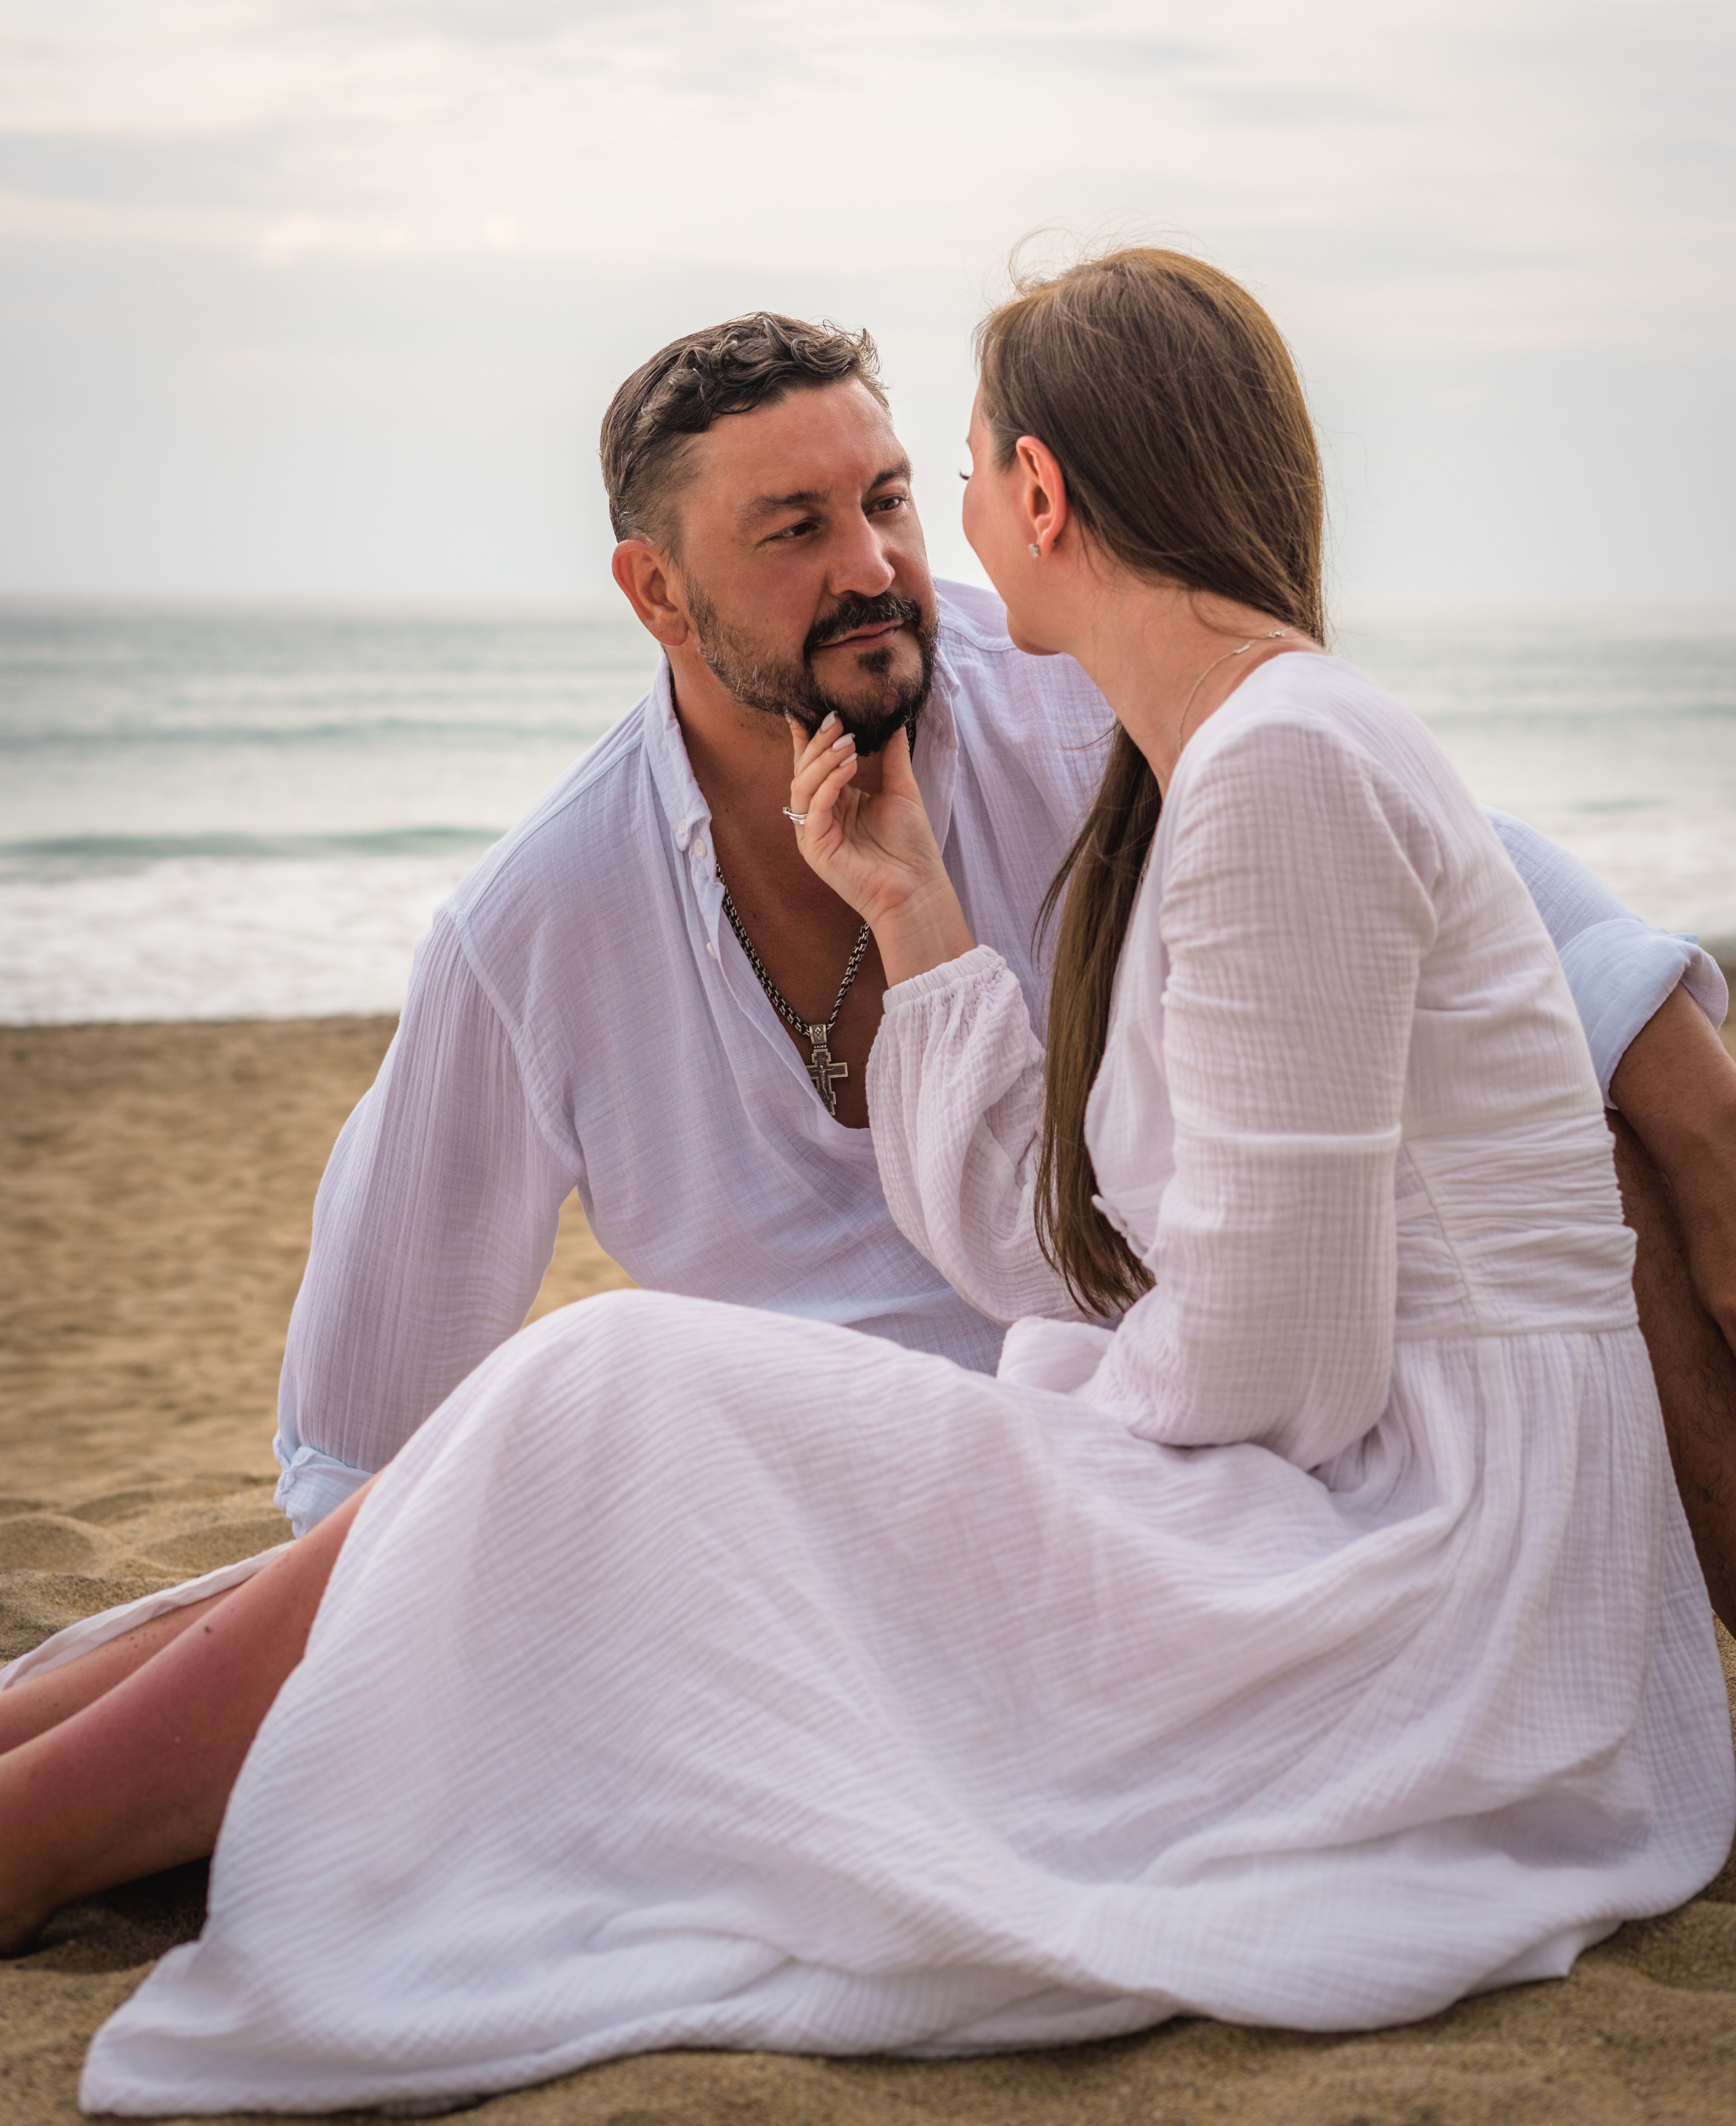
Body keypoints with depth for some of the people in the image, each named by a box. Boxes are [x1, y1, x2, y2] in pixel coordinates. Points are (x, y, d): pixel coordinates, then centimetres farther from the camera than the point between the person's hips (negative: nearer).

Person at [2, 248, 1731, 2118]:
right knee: (634, 1410, 4)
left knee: (614, 1408, -13)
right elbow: (1043, 1257, 10)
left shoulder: (1285, 768, -17)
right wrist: (915, 912, 8)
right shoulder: (1203, 773, 15)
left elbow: (1269, 1366, -20)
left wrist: (1057, 1408, 0)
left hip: (1425, 1570, -9)